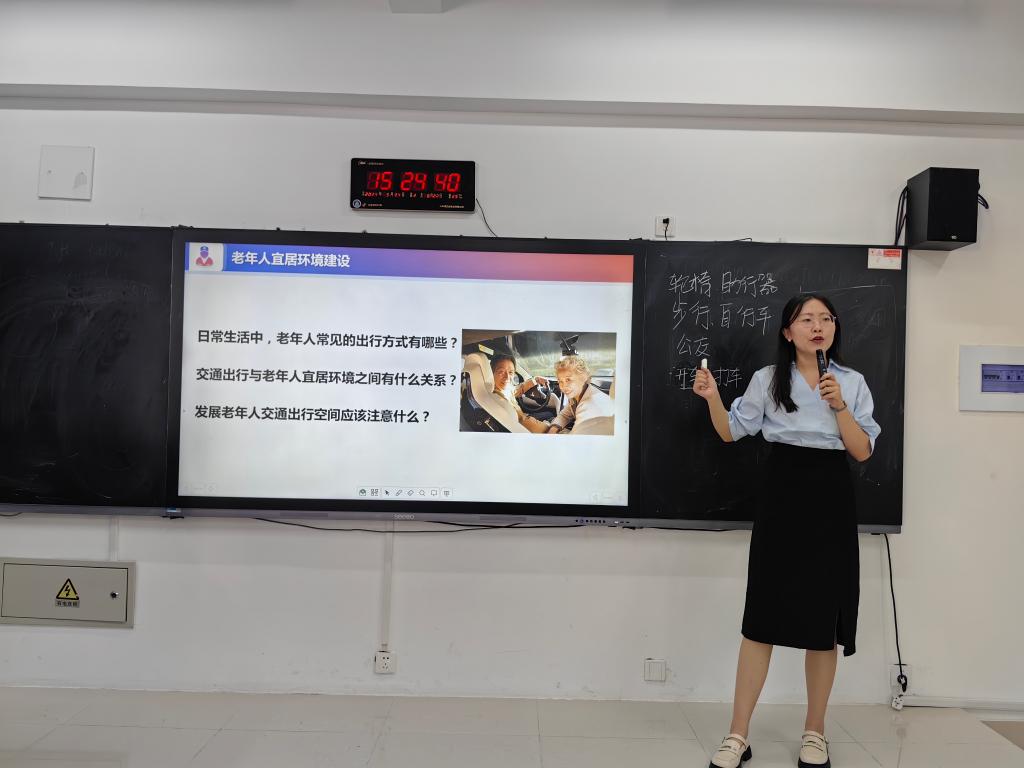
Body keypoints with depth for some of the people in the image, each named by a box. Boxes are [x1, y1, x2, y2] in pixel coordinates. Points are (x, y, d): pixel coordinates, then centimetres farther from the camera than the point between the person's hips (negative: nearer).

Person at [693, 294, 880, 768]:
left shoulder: (852, 382, 5)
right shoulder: (768, 379, 2)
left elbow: (863, 451, 1)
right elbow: (731, 432, 6)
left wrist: (839, 406, -12)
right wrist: (712, 398, -11)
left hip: (831, 499, 1)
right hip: (781, 496, -1)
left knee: (824, 619, 7)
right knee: (762, 615, -1)